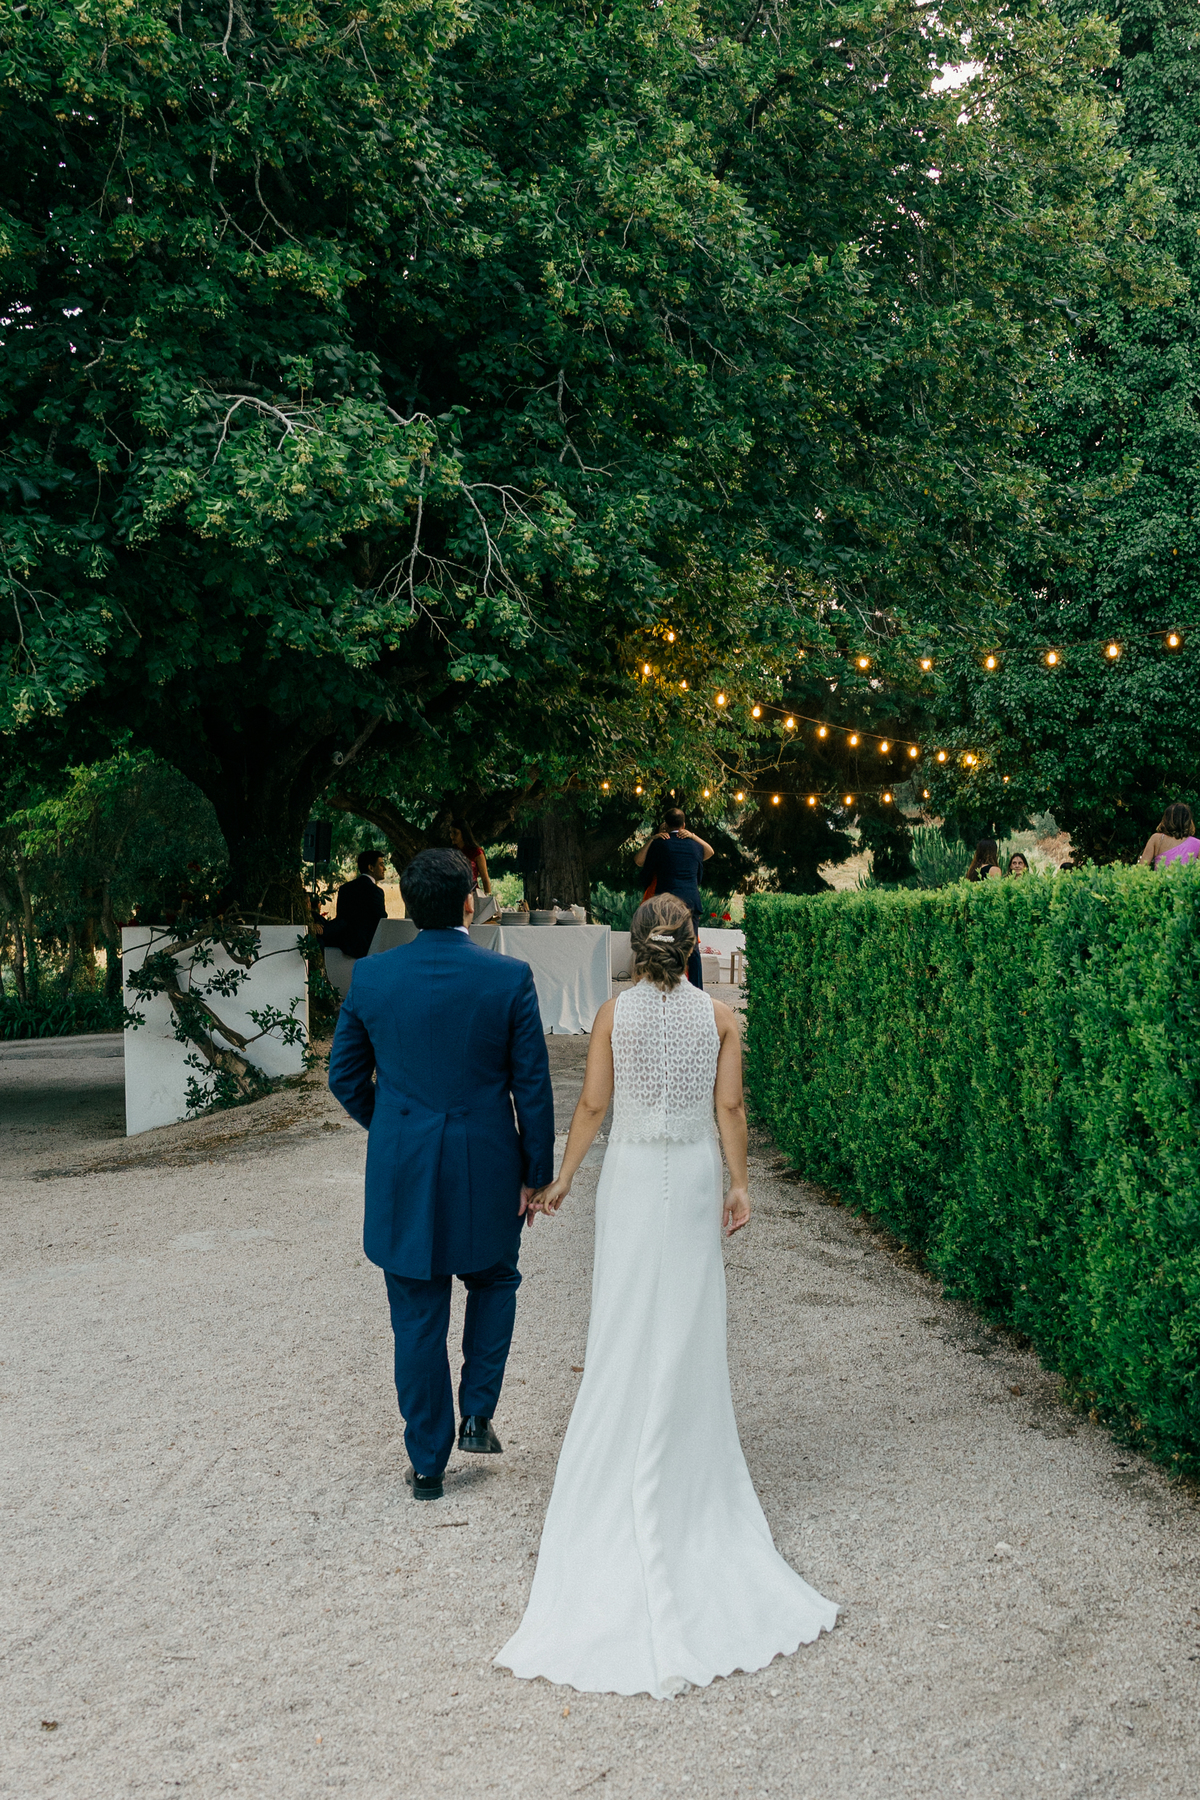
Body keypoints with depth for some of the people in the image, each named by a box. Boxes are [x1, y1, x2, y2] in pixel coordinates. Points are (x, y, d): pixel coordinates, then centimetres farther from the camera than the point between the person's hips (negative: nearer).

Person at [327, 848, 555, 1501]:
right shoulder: (510, 978, -10)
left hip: (402, 1172, 1)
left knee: (418, 1320, 11)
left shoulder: (371, 976, -5)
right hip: (487, 1167, -1)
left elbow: (345, 1074, 4)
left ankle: (428, 1462, 19)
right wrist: (536, 1173, 4)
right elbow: (533, 1087, -6)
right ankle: (478, 1411, 17)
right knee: (494, 1281, 27)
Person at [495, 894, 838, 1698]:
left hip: (631, 1176, -1)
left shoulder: (615, 1012, -7)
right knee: (688, 1327, 10)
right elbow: (730, 1106, -7)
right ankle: (688, 1462, 19)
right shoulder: (719, 1016, -4)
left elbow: (592, 1105, -6)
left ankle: (627, 1470, 13)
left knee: (627, 1324, 7)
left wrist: (563, 1178, 4)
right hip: (695, 1177, 1)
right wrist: (740, 1183, 0)